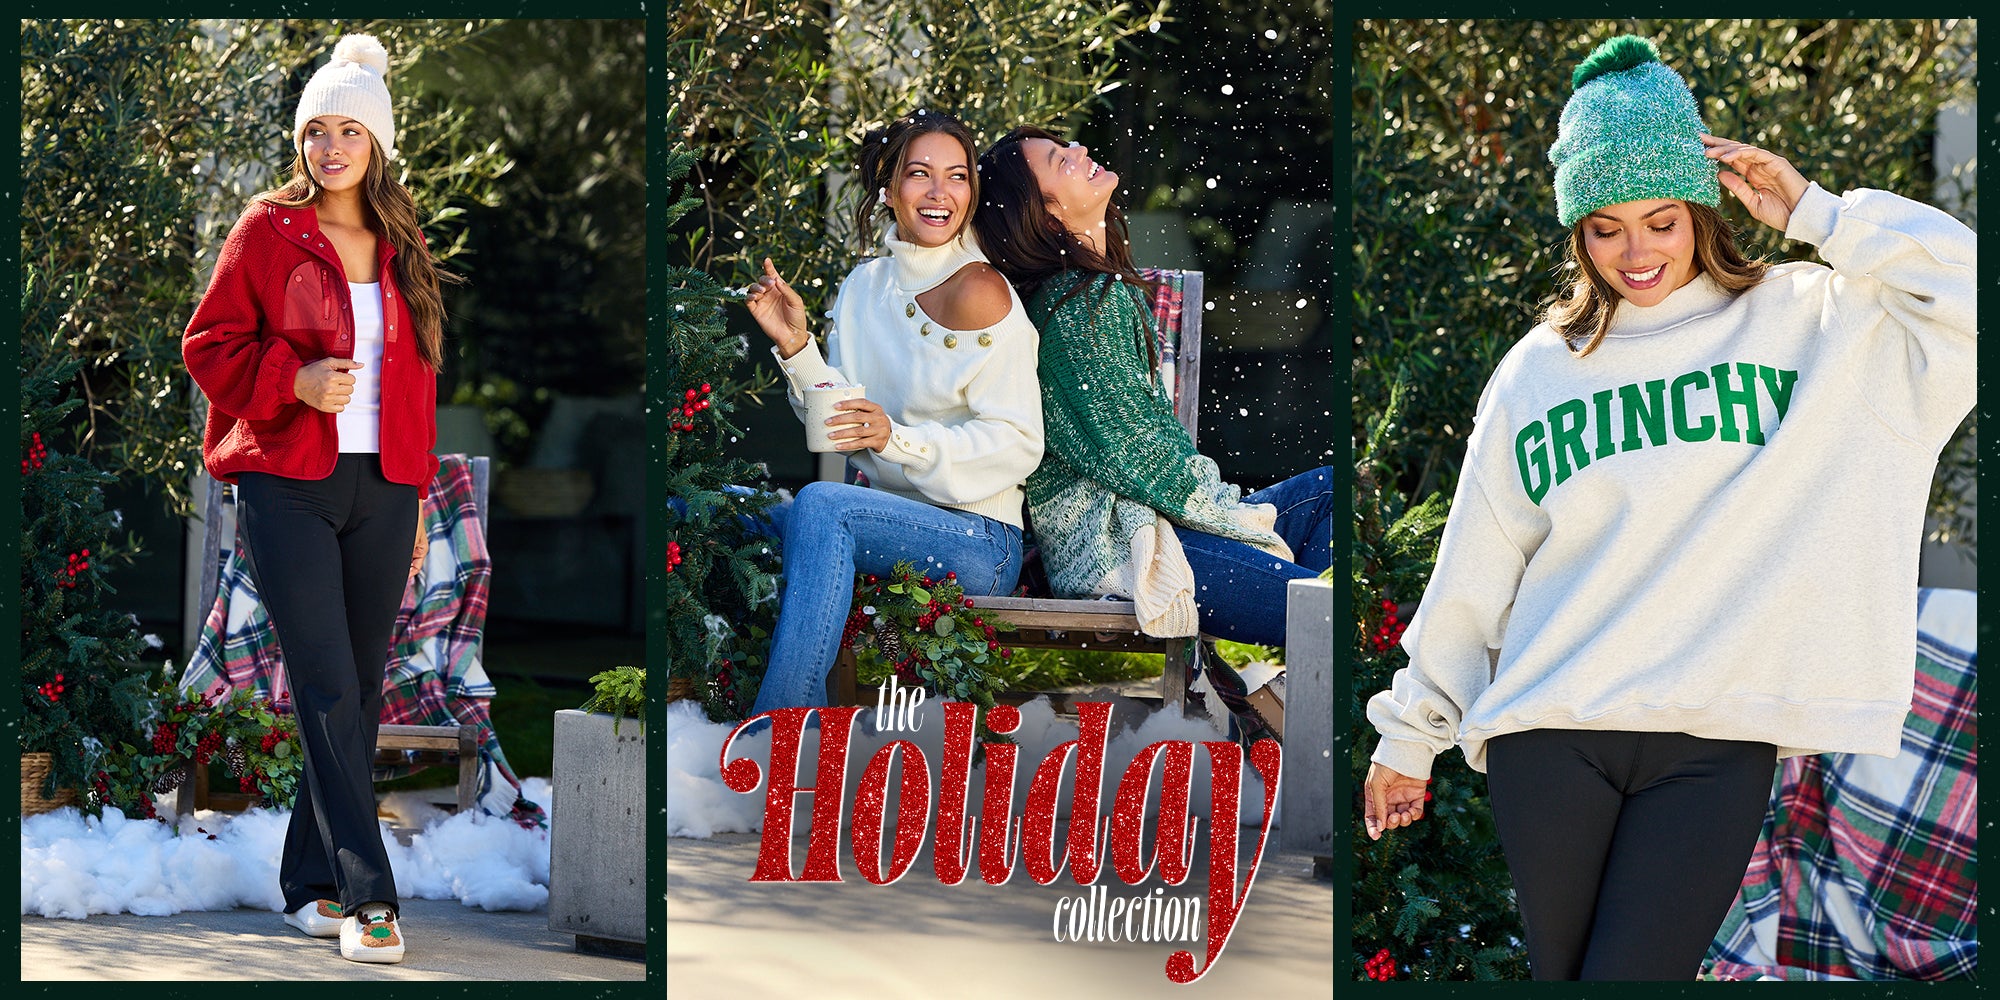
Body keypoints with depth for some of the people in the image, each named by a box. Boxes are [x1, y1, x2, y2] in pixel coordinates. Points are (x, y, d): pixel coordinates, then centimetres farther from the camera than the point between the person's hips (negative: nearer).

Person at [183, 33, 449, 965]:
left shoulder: (401, 246, 13)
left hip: (381, 492, 5)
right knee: (327, 691, -11)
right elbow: (209, 345, 1)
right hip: (287, 488, -4)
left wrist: (418, 494, 15)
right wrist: (294, 380, -16)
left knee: (358, 694, 6)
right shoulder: (268, 230, 1)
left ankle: (311, 884, 16)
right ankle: (367, 895, -15)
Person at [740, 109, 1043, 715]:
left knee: (821, 504, -32)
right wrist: (797, 346, -4)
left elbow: (1018, 444, -12)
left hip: (976, 538, -6)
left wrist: (899, 440, -24)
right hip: (885, 517, 7)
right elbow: (845, 421, 11)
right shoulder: (864, 285, 11)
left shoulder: (978, 290, -9)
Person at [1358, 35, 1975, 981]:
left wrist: (1817, 216, -5)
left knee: (1629, 980, -10)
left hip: (1716, 745, -2)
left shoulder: (1812, 324, 6)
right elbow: (1470, 577, 16)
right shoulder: (1537, 372, 12)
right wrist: (1408, 737, 18)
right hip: (1547, 735, 2)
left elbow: (1973, 297, -9)